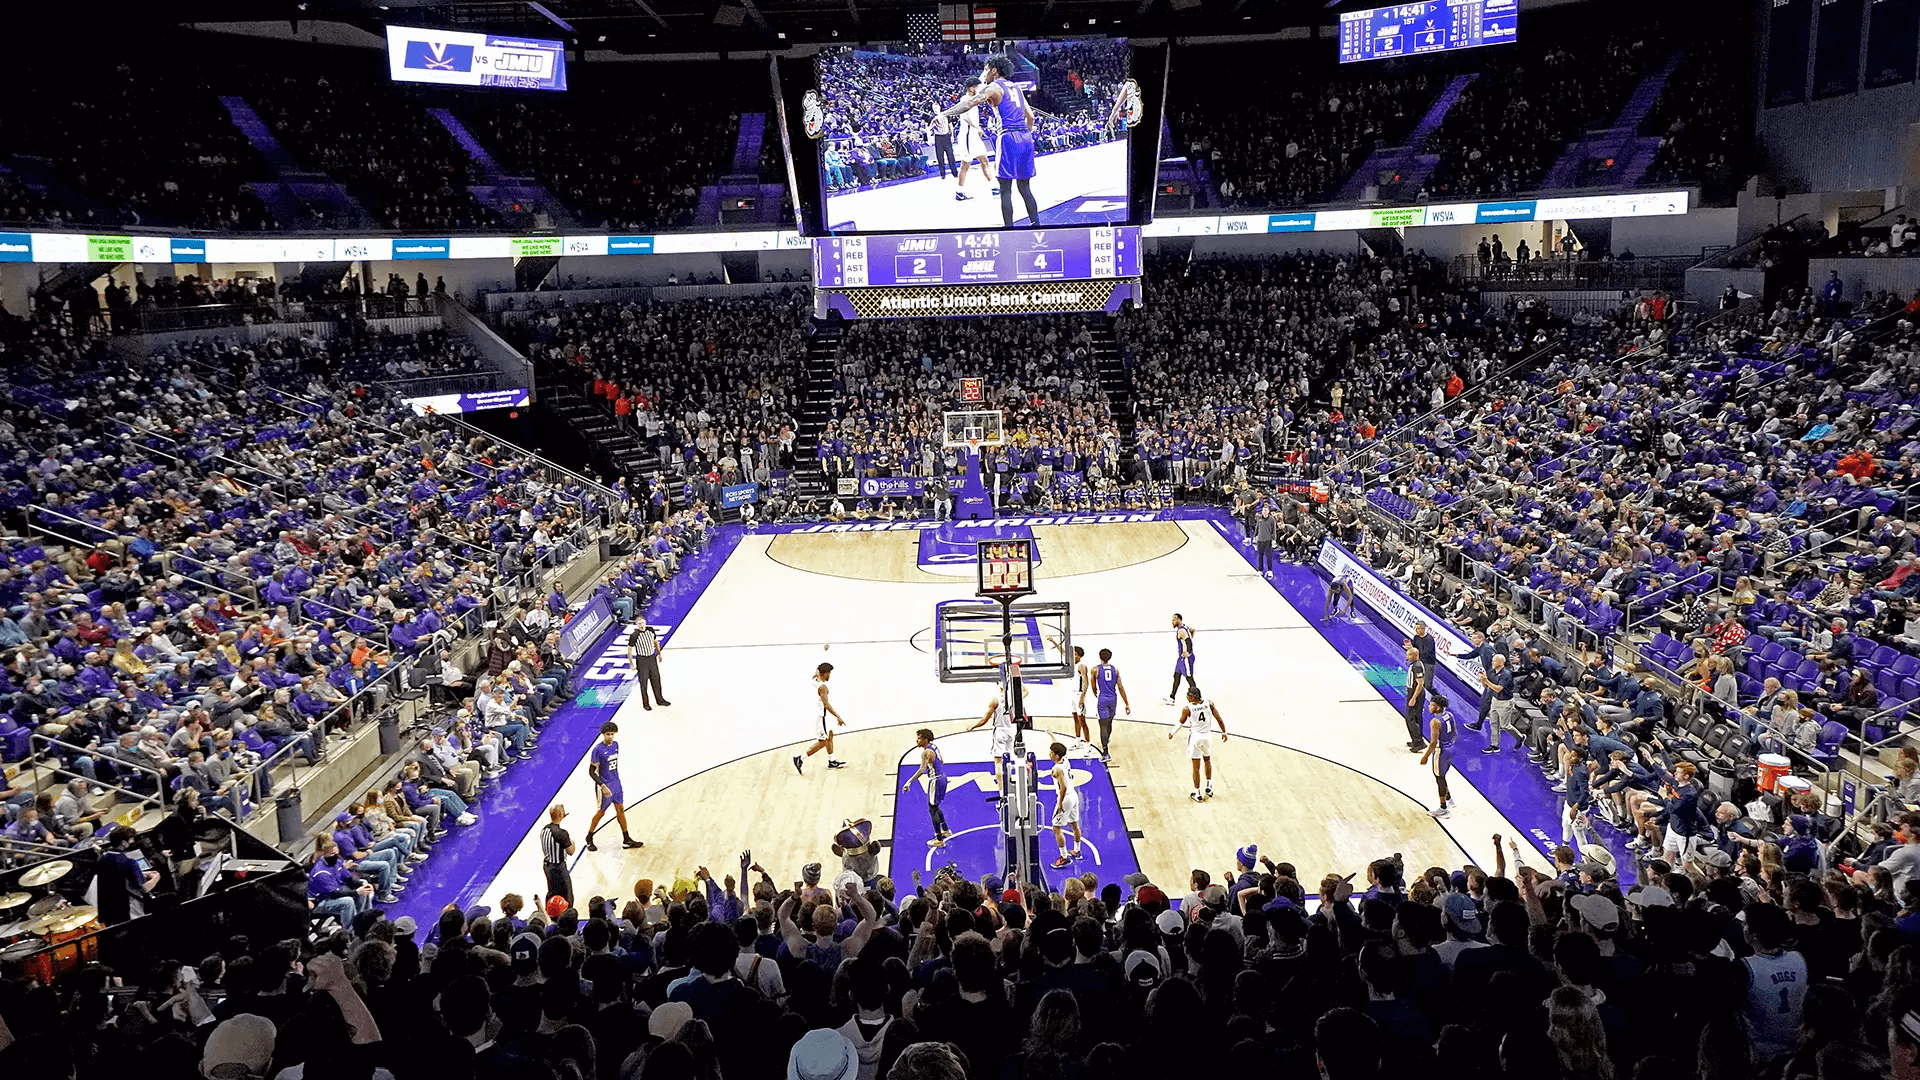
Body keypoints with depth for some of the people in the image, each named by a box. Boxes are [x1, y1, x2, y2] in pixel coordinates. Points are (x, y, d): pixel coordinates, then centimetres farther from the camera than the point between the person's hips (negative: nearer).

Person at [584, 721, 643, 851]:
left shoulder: (616, 745, 1)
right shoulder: (598, 749, -20)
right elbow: (591, 772, -17)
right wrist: (603, 786, -23)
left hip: (616, 783, 7)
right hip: (604, 785, -7)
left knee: (620, 809, 10)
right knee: (601, 812, 5)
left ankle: (626, 839, 18)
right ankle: (589, 838, 25)